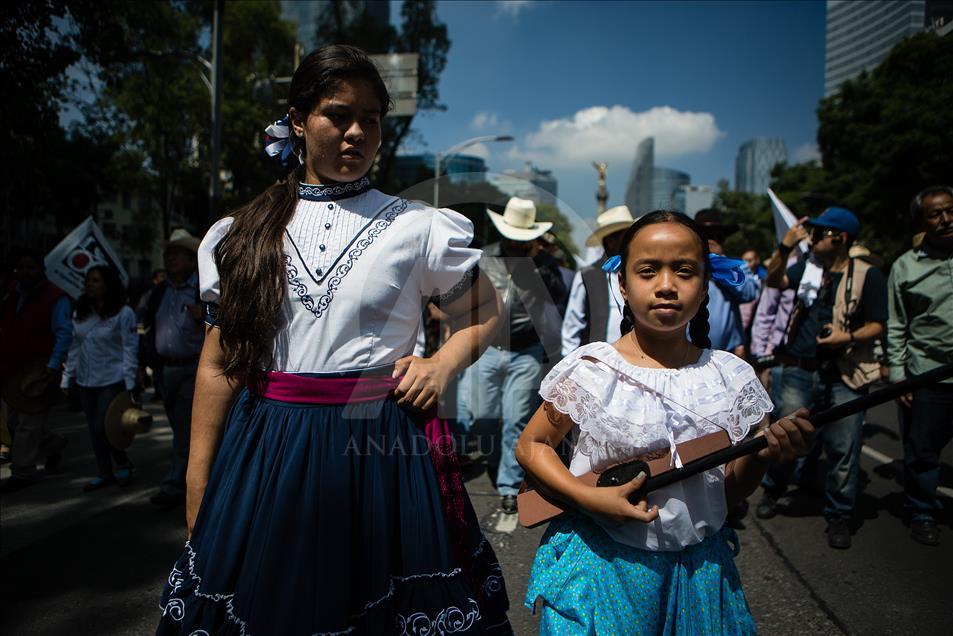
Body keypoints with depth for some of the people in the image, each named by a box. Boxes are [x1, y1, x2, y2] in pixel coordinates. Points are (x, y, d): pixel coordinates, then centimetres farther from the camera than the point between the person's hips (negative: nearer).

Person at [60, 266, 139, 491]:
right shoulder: (80, 313, 9)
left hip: (112, 379, -6)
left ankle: (122, 465, 15)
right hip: (86, 380, 6)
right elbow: (74, 347, 13)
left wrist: (129, 383, -14)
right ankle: (105, 473, 23)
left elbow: (129, 349, -10)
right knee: (94, 430, 10)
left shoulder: (123, 313, -9)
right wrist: (67, 377, 10)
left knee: (103, 426, -9)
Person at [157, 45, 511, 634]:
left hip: (380, 447, -1)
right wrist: (198, 486, 6)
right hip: (266, 451, 2)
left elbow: (485, 314, 12)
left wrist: (441, 365, -6)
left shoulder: (418, 227, 0)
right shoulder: (245, 233, 5)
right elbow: (219, 365, 6)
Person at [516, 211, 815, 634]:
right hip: (599, 561, -2)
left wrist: (762, 457, -17)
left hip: (696, 565, 3)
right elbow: (532, 445, -4)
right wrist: (591, 498, -18)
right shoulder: (589, 370, -12)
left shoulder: (731, 377, -4)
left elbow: (729, 493, 4)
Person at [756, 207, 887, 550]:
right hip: (799, 370, 3)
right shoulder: (808, 268, 11)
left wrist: (848, 337, -22)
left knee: (843, 449, 3)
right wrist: (785, 247, -8)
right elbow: (774, 281, 4)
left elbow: (877, 326, -3)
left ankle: (839, 517, 18)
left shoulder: (868, 275, -2)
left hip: (843, 376, -3)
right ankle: (772, 492, 32)